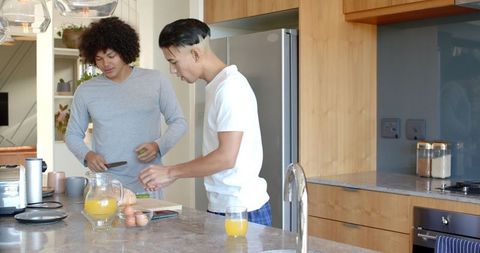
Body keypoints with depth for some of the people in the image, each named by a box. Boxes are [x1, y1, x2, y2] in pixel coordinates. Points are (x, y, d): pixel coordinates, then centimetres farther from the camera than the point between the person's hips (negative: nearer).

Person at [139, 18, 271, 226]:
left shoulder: (231, 86, -15)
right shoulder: (216, 86, 12)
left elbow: (226, 157, -21)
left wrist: (170, 172, -13)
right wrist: (172, 175, 10)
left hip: (241, 210, -8)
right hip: (222, 207, 8)